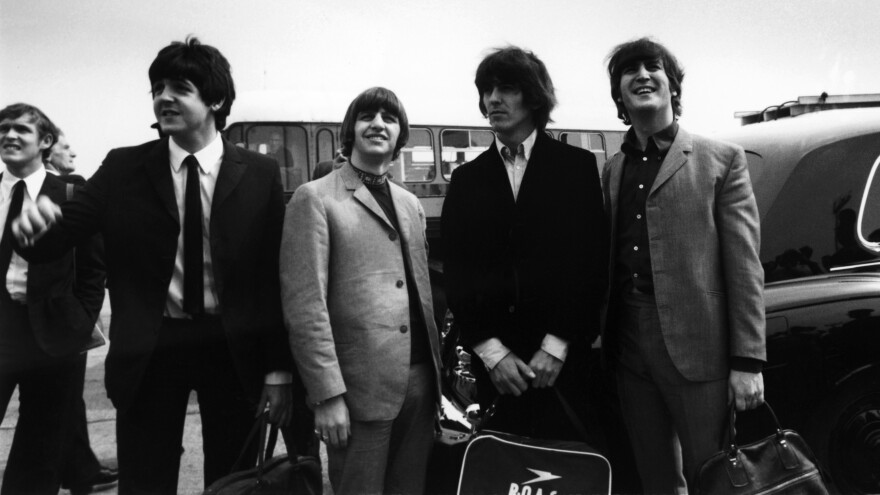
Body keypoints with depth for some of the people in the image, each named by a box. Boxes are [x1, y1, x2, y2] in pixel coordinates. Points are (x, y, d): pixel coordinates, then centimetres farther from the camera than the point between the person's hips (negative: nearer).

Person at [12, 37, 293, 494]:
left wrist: (279, 369, -5)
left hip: (234, 351, 0)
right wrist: (36, 226, -31)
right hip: (149, 351, 1)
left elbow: (276, 275, -3)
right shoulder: (123, 169, 0)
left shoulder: (259, 174, -3)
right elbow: (62, 230, -6)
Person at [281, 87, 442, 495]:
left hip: (420, 380, 6)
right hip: (361, 385, -6)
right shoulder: (315, 198, -5)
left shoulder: (410, 204, 16)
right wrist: (327, 395, -15)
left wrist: (437, 370, 12)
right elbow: (305, 305, -11)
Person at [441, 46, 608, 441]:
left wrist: (557, 344, -9)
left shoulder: (577, 166, 4)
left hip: (564, 359, -1)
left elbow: (592, 261, -2)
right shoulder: (467, 178, 10)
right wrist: (490, 349, -6)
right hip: (492, 362, 2)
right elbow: (455, 271, 4)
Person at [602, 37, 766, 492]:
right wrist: (605, 339, 5)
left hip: (696, 348, -4)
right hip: (628, 350, 4)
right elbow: (609, 261, 12)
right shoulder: (612, 170, 12)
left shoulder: (721, 160, -1)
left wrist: (748, 361, -10)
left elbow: (744, 267, -6)